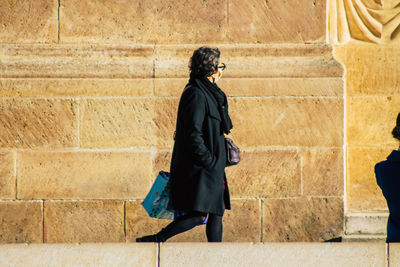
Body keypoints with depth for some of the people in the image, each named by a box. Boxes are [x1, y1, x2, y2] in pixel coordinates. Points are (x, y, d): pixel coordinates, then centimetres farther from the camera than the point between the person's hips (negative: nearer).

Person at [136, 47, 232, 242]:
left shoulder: (207, 93, 15)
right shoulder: (196, 95, -16)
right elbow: (193, 135, -21)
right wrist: (210, 162, -18)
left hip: (211, 168, 11)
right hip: (199, 168, -11)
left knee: (217, 212, 9)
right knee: (199, 215, -12)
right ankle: (154, 241, -6)